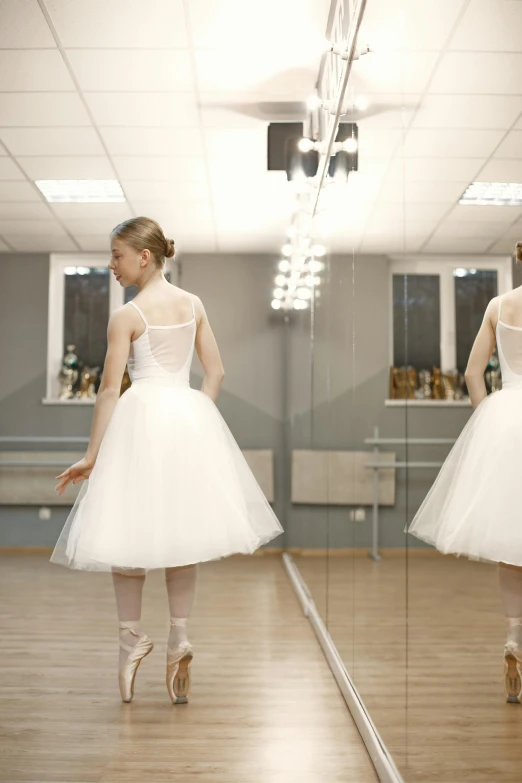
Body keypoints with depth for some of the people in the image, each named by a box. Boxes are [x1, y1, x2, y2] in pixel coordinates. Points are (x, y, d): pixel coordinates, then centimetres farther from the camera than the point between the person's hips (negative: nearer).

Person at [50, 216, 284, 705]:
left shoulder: (126, 316, -8)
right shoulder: (193, 304, 8)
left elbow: (109, 390, -10)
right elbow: (215, 372, 8)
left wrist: (91, 455, -6)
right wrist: (197, 419, 16)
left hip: (142, 417, -5)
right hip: (190, 414, 5)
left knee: (130, 530, 7)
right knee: (181, 530, 10)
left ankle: (133, 637, 10)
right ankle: (178, 639, 10)